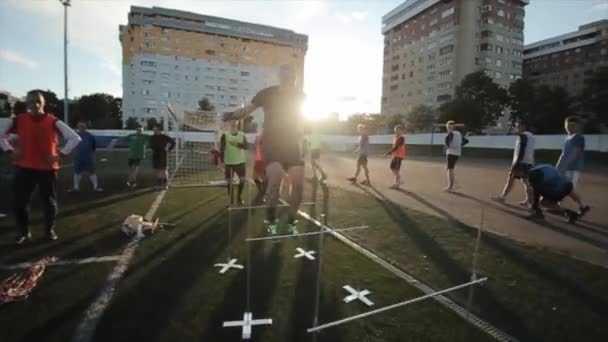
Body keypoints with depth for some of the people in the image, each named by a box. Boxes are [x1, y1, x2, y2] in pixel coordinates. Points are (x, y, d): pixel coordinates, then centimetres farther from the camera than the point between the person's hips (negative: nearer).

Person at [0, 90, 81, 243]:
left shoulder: (53, 122, -6)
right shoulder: (19, 120, 2)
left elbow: (75, 138, -9)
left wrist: (61, 154, -12)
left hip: (48, 169, -2)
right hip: (24, 168, 2)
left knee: (50, 202, 6)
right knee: (20, 202, 3)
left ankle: (50, 230, 26)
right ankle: (24, 232, 23)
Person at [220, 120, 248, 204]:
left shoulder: (242, 135, 5)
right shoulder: (225, 135, -3)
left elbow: (246, 146, -7)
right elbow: (221, 149, -5)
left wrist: (237, 144, -24)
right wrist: (222, 161, -10)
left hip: (240, 161, 2)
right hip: (229, 162, -2)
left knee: (242, 180, 3)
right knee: (229, 181, 3)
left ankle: (239, 197, 21)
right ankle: (231, 200, 15)